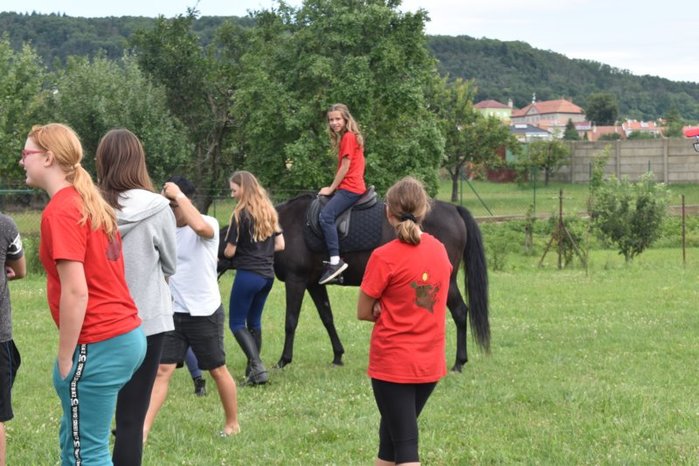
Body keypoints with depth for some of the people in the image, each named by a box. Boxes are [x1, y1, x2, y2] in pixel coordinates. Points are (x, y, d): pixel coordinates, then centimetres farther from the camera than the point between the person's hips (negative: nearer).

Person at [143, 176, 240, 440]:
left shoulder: (209, 225, -12)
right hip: (173, 312, 4)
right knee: (161, 370, -4)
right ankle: (143, 430, -8)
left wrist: (178, 194, -31)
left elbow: (200, 227, -38)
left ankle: (233, 423, 29)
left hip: (205, 313, -4)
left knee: (217, 370, 10)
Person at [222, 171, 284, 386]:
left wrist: (232, 252, 11)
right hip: (268, 274, 7)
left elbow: (229, 251, -10)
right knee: (254, 321, 17)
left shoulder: (240, 214, -13)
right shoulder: (269, 211, 8)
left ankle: (257, 366, -14)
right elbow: (280, 244, 11)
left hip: (248, 275, -7)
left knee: (236, 323, 1)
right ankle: (253, 369, 19)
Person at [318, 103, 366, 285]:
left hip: (350, 188, -11)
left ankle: (335, 260, -32)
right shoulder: (345, 138, 20)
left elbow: (345, 167, -13)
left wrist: (331, 188, -8)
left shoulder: (348, 137, -10)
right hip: (348, 187, 11)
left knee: (326, 215, -24)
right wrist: (333, 188, 15)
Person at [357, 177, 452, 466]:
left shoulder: (384, 257, -16)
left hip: (392, 363, -6)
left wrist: (385, 310, 7)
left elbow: (364, 312, -7)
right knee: (392, 432, 22)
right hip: (430, 364, 6)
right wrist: (406, 312, -2)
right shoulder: (440, 250, 1)